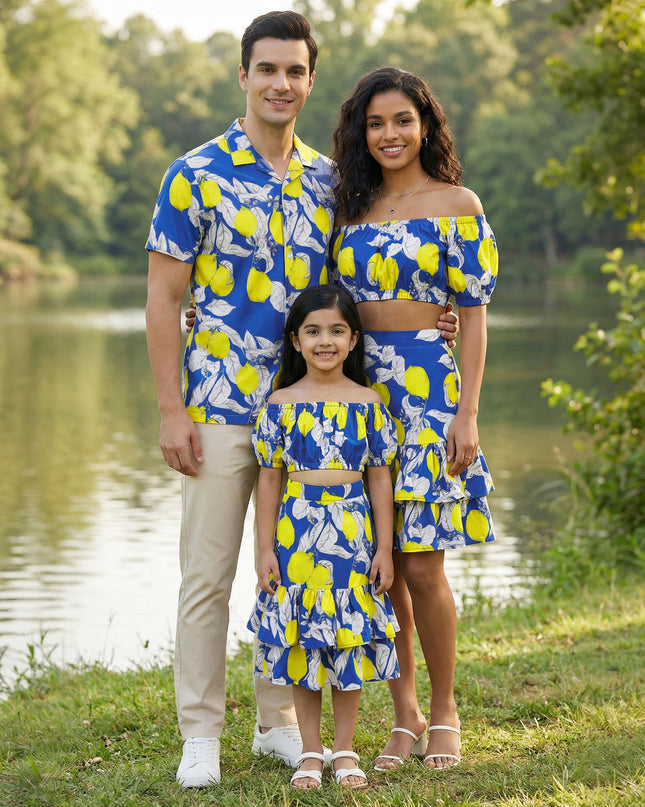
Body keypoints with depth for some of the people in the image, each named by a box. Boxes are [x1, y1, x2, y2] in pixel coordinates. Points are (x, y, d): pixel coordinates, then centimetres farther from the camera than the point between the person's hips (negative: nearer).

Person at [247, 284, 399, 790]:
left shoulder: (367, 403, 2)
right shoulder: (281, 404, 1)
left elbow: (380, 478, 4)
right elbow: (270, 479, 3)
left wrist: (384, 549, 0)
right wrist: (266, 549, -2)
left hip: (353, 534, 0)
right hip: (297, 532, 0)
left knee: (351, 639, 3)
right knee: (302, 640, 4)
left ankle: (344, 749, 15)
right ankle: (310, 751, 14)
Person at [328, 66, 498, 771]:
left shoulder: (456, 205, -1)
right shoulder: (352, 208, 12)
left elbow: (474, 314, -4)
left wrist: (466, 413, -11)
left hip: (427, 384, -4)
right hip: (357, 388, 4)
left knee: (421, 565, -5)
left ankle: (444, 713, 13)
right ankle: (405, 719, 16)